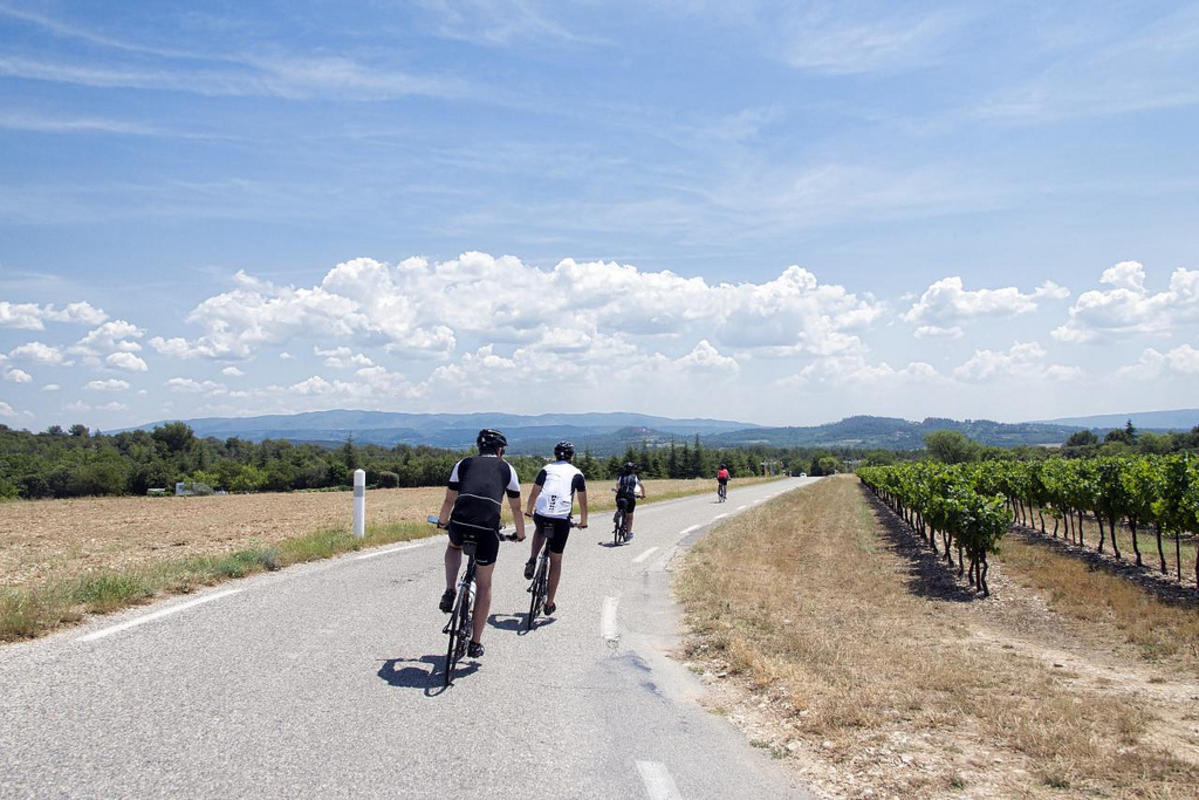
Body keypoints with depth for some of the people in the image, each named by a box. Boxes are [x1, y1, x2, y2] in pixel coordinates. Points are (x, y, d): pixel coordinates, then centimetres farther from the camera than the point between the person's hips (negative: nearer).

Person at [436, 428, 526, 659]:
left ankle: (449, 592, 18)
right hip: (488, 527, -1)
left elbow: (449, 500, 29)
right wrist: (520, 534, 43)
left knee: (454, 547, 39)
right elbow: (516, 507, 27)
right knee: (484, 584, 16)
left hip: (460, 521, 1)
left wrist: (443, 521, 48)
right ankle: (475, 643, 20)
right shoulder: (507, 469, 22)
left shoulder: (463, 464, 23)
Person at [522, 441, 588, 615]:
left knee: (540, 531, 39)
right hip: (562, 519, -1)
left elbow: (534, 493, 17)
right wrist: (583, 521, 31)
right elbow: (583, 501, 16)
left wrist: (529, 511, 34)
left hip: (541, 516, 1)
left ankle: (532, 561, 16)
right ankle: (550, 603, 15)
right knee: (556, 561, 12)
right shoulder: (577, 473, 12)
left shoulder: (546, 469, 14)